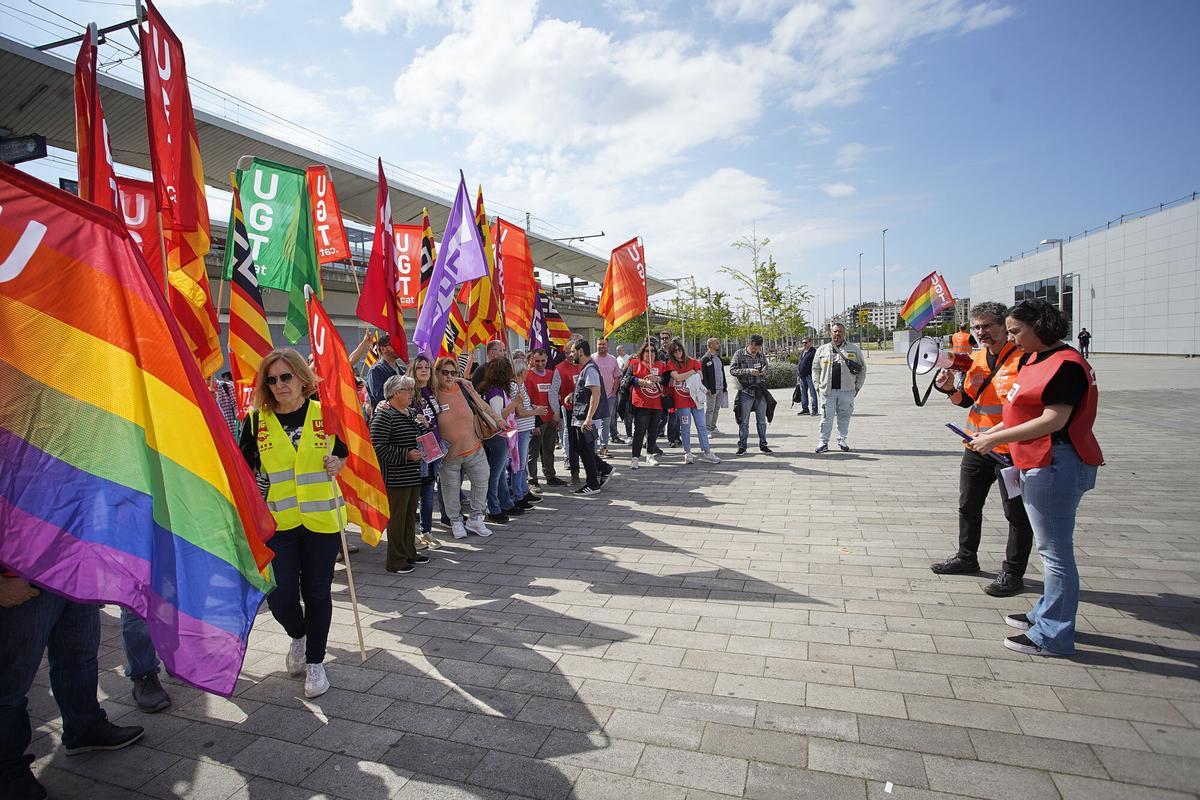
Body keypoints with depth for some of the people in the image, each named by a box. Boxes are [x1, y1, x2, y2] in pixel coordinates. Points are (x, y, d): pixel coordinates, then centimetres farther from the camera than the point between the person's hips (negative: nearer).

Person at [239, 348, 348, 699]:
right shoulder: (257, 419, -1)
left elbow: (347, 451, 12)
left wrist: (338, 464, -9)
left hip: (322, 519, -1)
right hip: (277, 522, 1)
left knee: (317, 592, 8)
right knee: (279, 597, 0)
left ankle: (315, 662, 29)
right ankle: (298, 636, 36)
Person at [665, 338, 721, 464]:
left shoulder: (692, 361, 9)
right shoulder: (671, 363, 0)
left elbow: (700, 377, 3)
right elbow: (677, 377, -14)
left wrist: (683, 378, -9)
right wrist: (692, 372, -4)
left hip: (695, 398, 3)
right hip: (681, 401, -3)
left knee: (702, 426, 3)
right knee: (685, 427, 2)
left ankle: (706, 453, 8)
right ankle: (687, 453, 13)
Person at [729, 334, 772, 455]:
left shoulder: (762, 356, 9)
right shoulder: (739, 354, -4)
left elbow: (766, 370, 19)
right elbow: (732, 370, -10)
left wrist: (764, 373, -5)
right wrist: (748, 371, -21)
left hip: (760, 391, 4)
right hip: (746, 392, -4)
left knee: (762, 420, 11)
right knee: (744, 422, 2)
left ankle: (763, 444, 21)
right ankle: (742, 447, 10)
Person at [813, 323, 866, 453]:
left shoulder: (854, 349, 9)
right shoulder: (822, 350, 11)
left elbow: (862, 368, 13)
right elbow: (815, 369, 15)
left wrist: (857, 386, 7)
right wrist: (818, 385, 6)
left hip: (847, 390, 0)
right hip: (828, 390, 0)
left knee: (844, 417, 6)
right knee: (827, 417, -1)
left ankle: (842, 440, 19)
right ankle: (824, 442, 7)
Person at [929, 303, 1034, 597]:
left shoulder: (1023, 357, -13)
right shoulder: (975, 358, 8)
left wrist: (997, 433, -22)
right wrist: (950, 390, -5)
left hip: (1011, 449, -7)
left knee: (1017, 513, 6)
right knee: (968, 506, 19)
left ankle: (1013, 573, 19)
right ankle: (966, 557, 37)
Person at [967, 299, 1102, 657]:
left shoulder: (1064, 364, -17)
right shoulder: (1033, 359, 13)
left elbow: (1054, 420, -23)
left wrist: (997, 438, -20)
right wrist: (993, 433, 9)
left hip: (1056, 464, -11)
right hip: (1039, 463, 11)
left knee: (1055, 550, -2)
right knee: (1050, 547, 20)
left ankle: (1053, 636, 8)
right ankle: (1047, 613, 34)